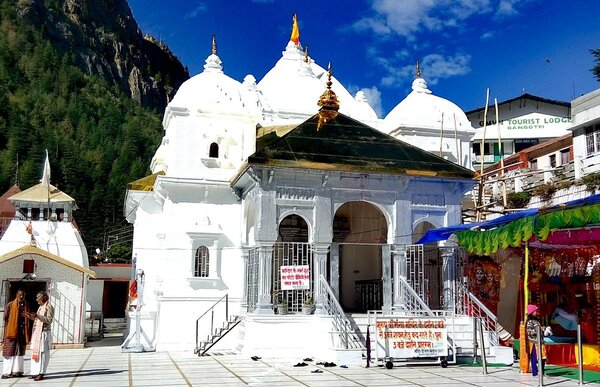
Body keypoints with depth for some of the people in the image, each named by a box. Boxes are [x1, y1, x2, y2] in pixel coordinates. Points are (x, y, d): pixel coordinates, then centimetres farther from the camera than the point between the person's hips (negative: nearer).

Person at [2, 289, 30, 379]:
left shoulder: (26, 306, 11)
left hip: (22, 332, 5)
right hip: (11, 331, -5)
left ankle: (17, 371, 12)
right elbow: (5, 318, -4)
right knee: (10, 351, -4)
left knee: (20, 352, 7)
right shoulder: (10, 305, -2)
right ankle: (6, 372, -1)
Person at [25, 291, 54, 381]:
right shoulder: (40, 307, 18)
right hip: (36, 333, 9)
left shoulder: (49, 307, -8)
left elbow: (49, 320, -17)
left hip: (43, 333, -9)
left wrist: (37, 316, -23)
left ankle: (41, 374, -5)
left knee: (42, 353, -7)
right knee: (35, 352, 8)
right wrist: (31, 317, 11)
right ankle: (36, 372, 14)